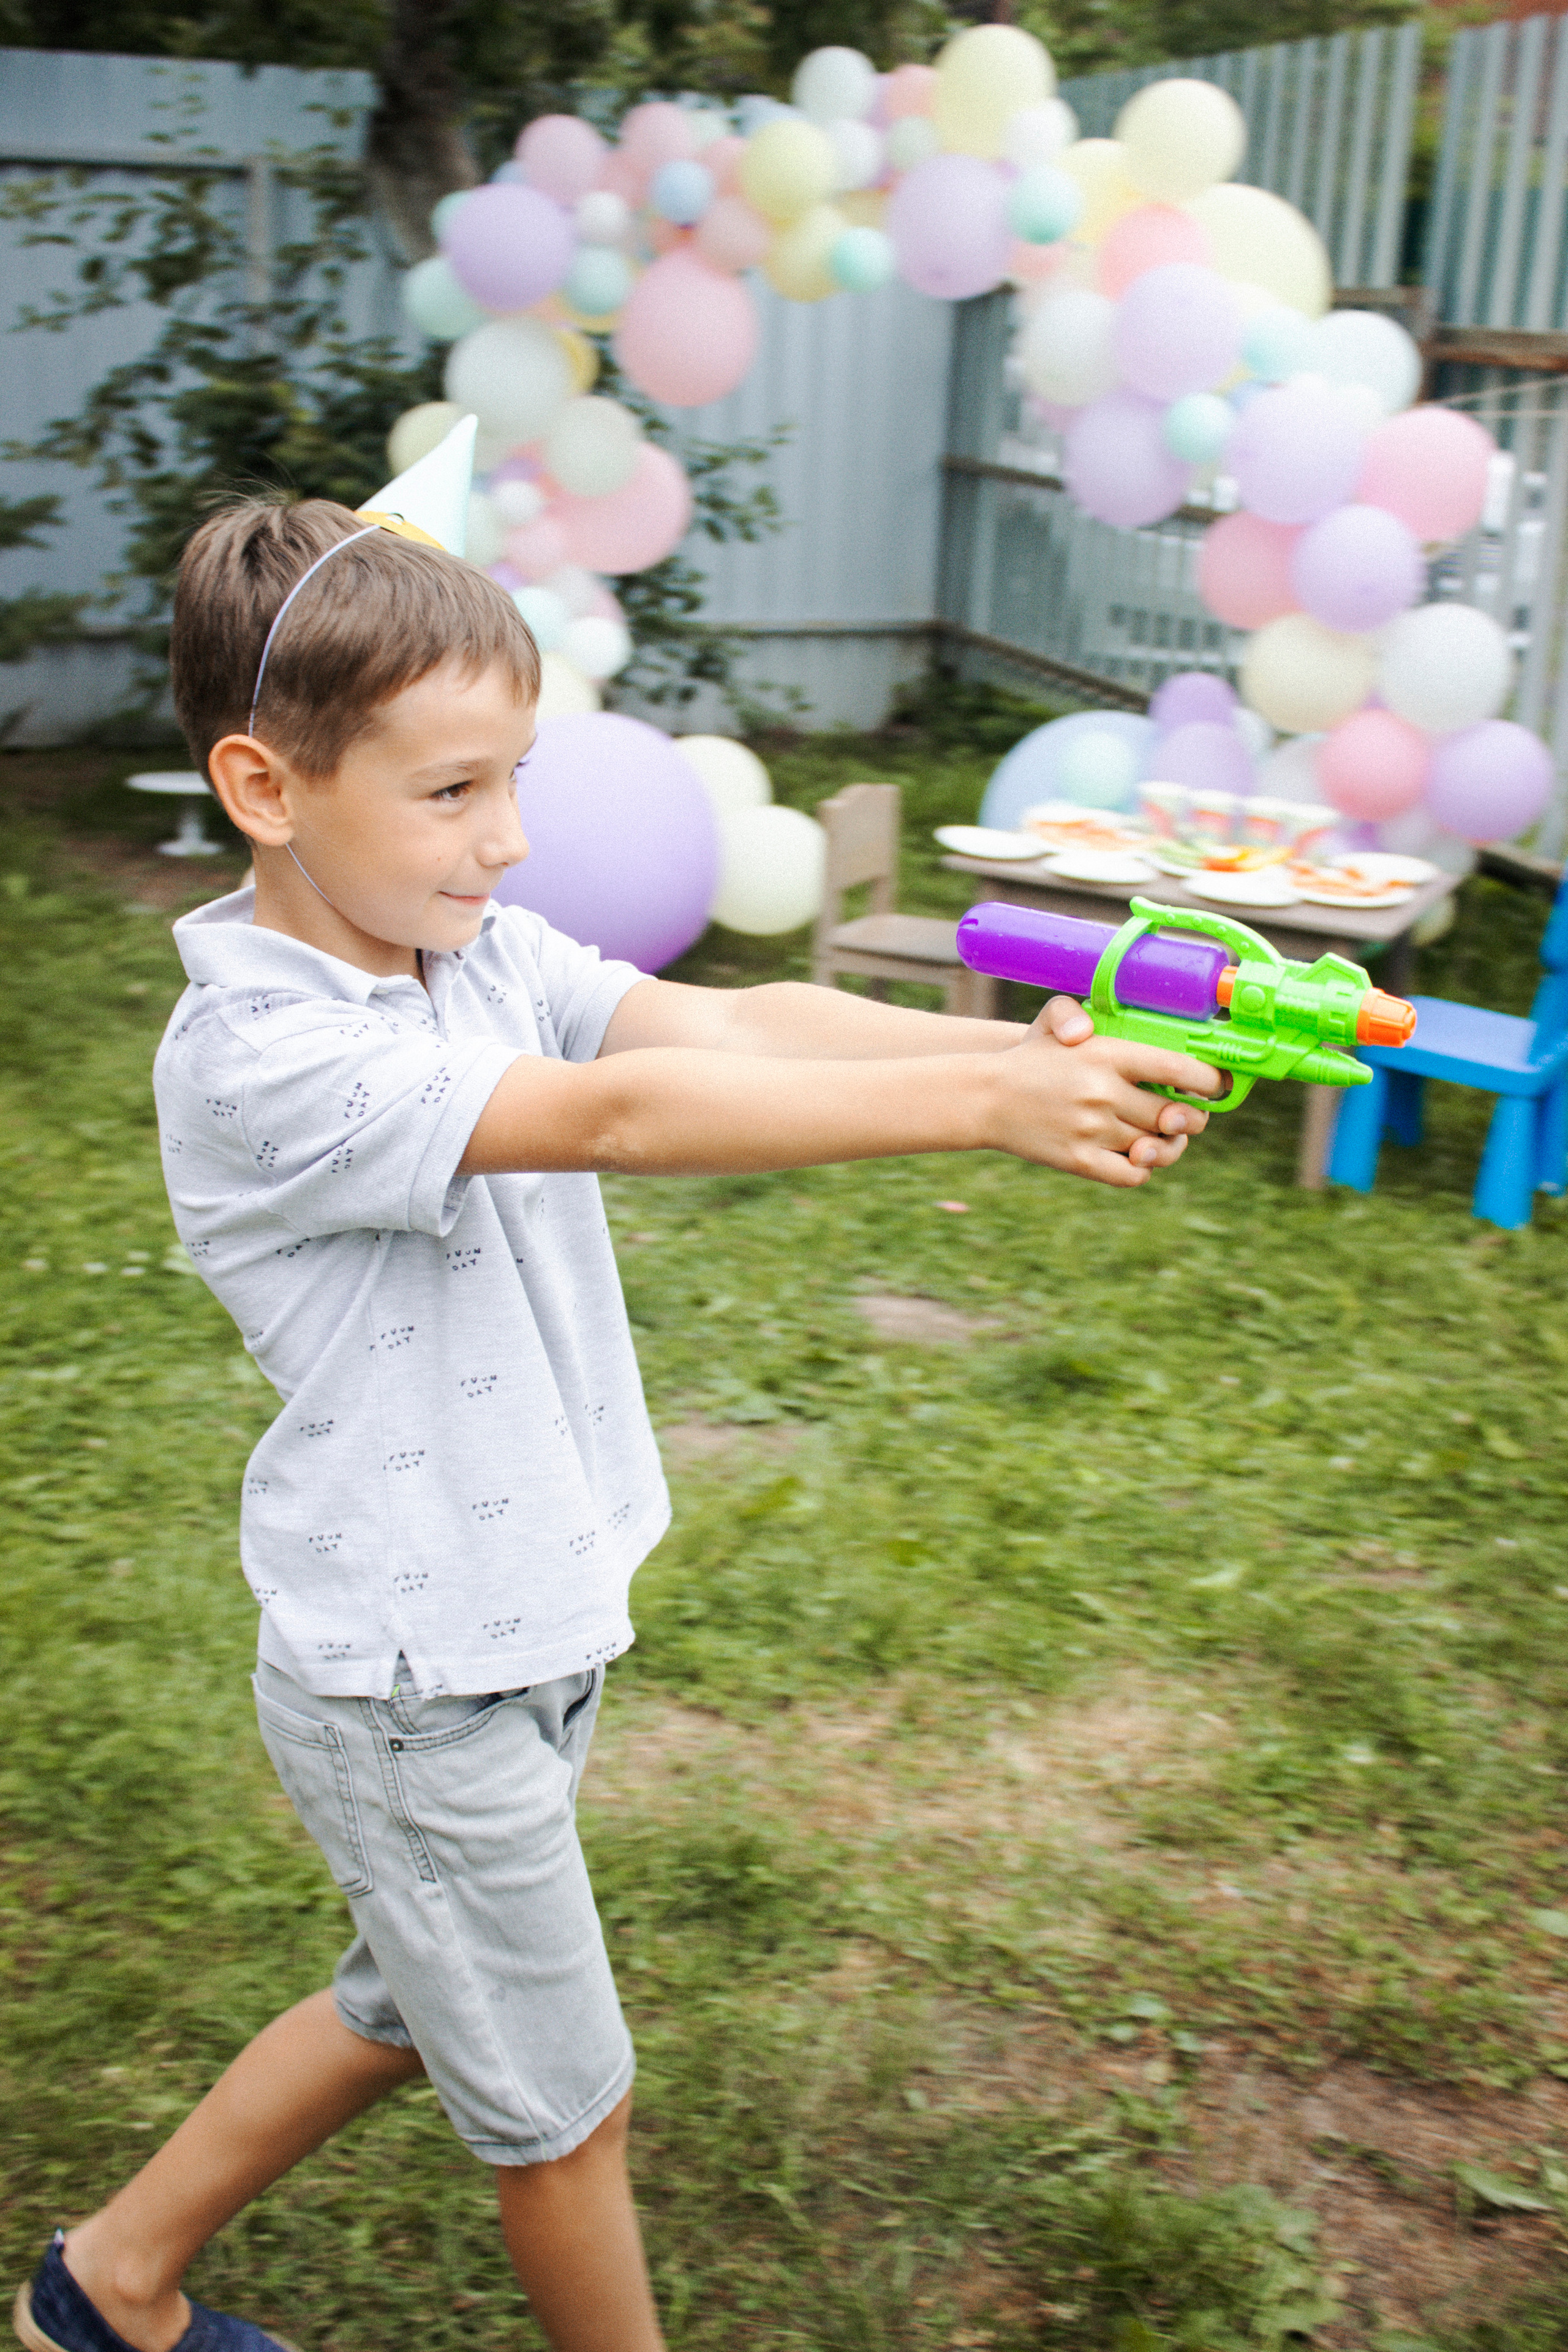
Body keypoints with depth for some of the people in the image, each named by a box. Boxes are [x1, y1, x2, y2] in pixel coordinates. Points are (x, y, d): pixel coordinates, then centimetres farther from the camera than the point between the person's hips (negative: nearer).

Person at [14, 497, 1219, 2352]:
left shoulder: (481, 954, -2)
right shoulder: (252, 1057, -26)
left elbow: (729, 1020, -16)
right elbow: (617, 1118, -38)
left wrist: (1031, 1045, -31)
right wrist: (985, 1107, -42)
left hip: (525, 1632, 8)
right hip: (413, 1691, -8)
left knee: (412, 2008, 27)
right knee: (560, 2103, 13)